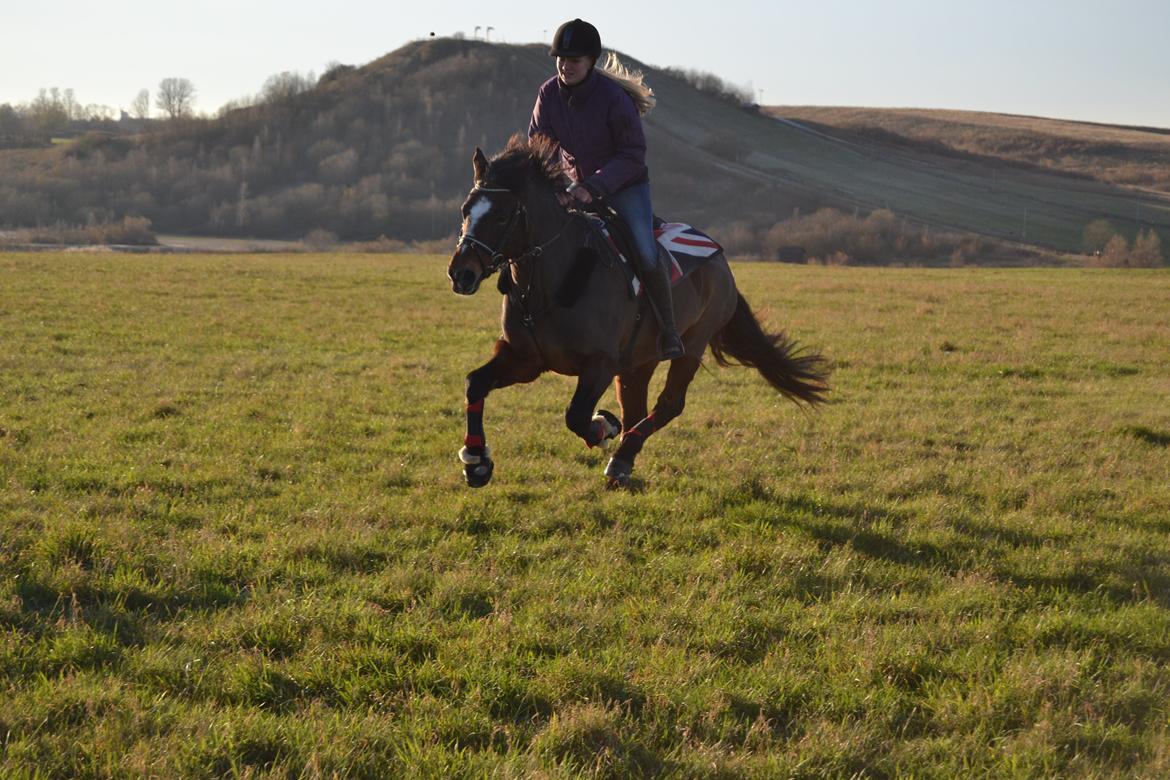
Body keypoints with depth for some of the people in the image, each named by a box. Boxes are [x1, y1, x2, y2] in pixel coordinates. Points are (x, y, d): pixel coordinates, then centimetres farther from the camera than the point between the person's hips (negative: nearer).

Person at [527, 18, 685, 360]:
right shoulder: (549, 94, -11)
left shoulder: (614, 98, -25)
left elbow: (633, 155, -21)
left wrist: (593, 187, -32)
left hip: (626, 184, -5)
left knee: (646, 254, -21)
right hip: (578, 184, 5)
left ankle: (668, 332, -11)